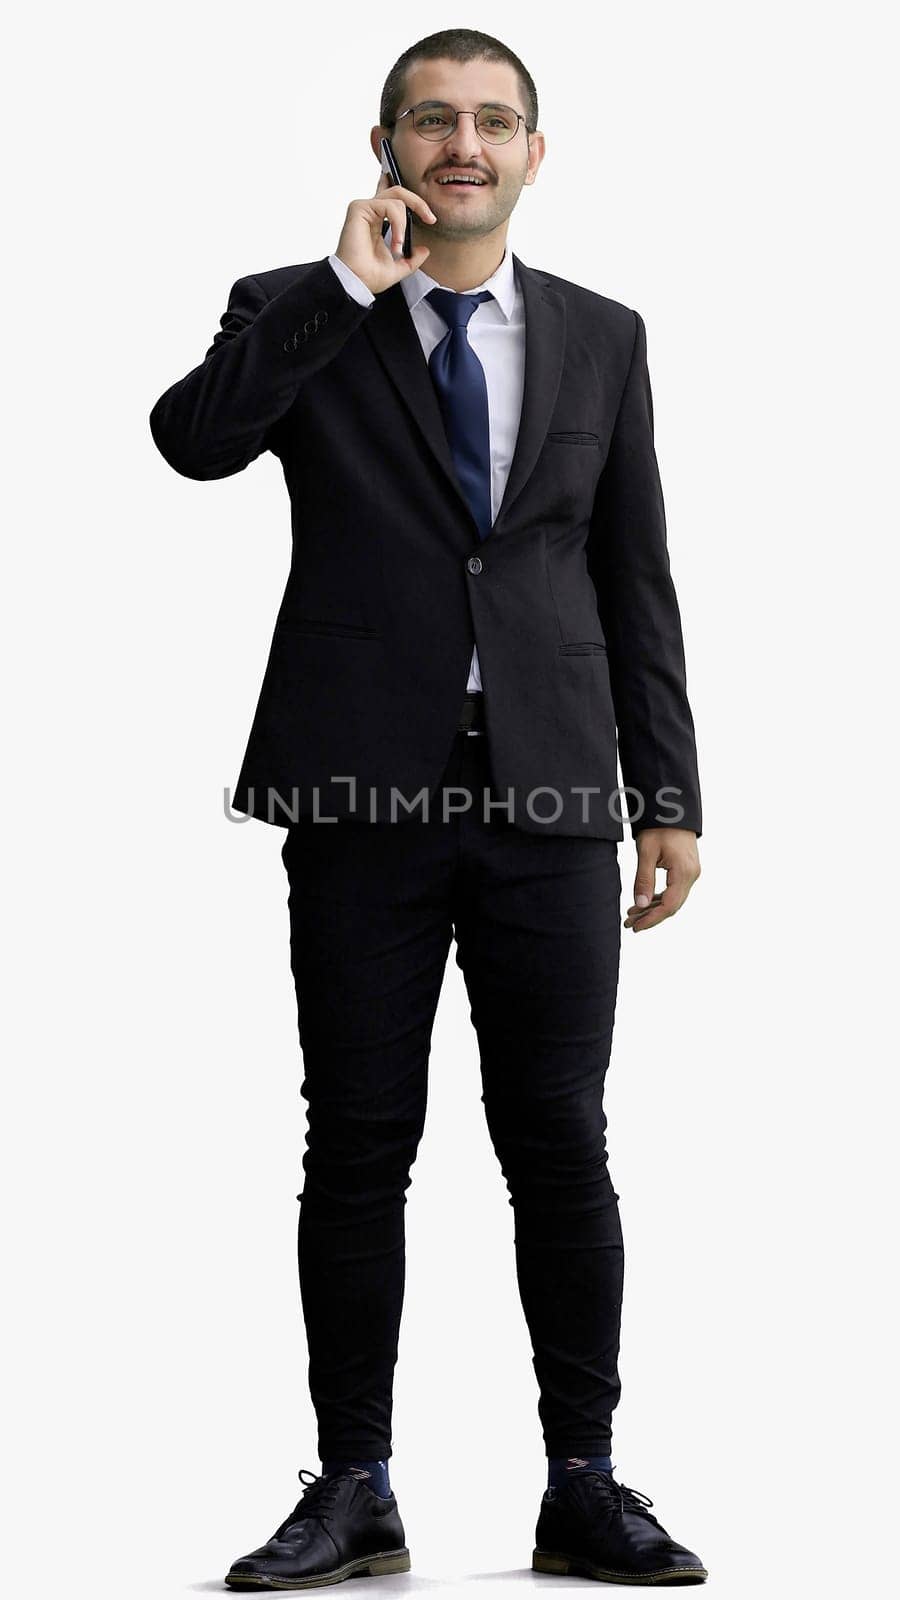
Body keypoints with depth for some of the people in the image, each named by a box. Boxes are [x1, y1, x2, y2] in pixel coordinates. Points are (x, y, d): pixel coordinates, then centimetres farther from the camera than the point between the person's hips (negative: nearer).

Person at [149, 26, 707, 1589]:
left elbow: (635, 581, 12)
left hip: (548, 804, 1)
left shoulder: (602, 338, 13)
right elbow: (191, 437, -14)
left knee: (562, 1147, 3)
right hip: (366, 800, -1)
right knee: (358, 1150, 4)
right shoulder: (297, 315, 7)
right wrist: (348, 288, -14)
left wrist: (668, 794, 8)